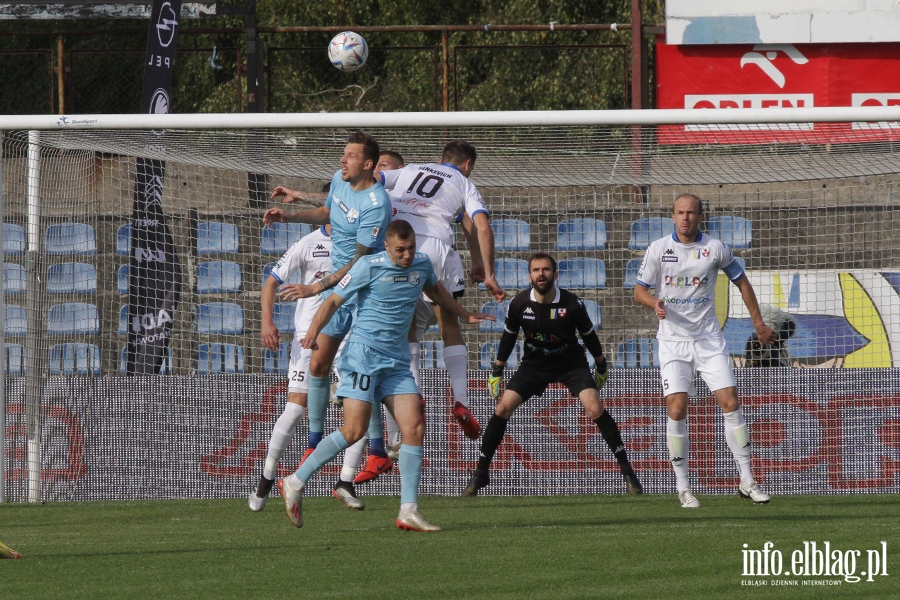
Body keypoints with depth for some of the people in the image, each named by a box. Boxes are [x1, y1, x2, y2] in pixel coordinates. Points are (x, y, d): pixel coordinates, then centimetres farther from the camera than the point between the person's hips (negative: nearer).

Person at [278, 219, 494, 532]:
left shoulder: (422, 265, 9)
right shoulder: (368, 267, -9)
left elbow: (434, 289, 33)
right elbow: (334, 300, -7)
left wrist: (465, 314, 39)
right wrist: (312, 333, -22)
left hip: (397, 361, 6)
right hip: (363, 353, -6)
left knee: (414, 427, -7)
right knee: (354, 430, -16)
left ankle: (408, 511, -6)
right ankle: (294, 484, -4)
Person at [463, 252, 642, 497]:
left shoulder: (571, 304, -20)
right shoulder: (519, 304, -15)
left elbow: (588, 334, -2)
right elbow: (508, 336, 3)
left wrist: (601, 366, 9)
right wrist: (497, 371, 6)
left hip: (571, 363, -2)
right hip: (534, 364, 2)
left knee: (595, 408, -21)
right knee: (503, 408, -11)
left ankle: (626, 470, -11)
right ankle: (480, 473, 1)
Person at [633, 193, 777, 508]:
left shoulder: (715, 248, -1)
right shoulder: (658, 249, -3)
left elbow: (741, 281, 12)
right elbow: (639, 290, 2)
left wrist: (758, 323, 12)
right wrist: (654, 303, -20)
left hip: (709, 339, 1)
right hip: (673, 340, -1)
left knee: (730, 403, -8)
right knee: (677, 409, -11)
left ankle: (747, 481, 1)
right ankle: (682, 486, -1)